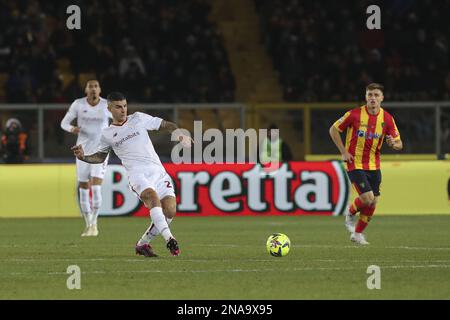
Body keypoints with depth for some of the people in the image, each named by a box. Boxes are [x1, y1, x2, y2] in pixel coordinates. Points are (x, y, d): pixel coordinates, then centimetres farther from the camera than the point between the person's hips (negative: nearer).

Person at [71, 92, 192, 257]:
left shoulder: (139, 118, 15)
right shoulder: (107, 134, 16)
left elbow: (165, 125, 19)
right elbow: (100, 156, 30)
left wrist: (179, 134, 0)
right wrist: (83, 157, 11)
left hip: (158, 172, 2)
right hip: (138, 173, -2)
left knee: (170, 211, -12)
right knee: (153, 198, -33)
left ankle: (143, 244, 5)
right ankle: (169, 239, -42)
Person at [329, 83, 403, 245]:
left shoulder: (387, 119, -3)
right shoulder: (354, 114, -13)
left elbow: (399, 144, 2)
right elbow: (333, 129, -2)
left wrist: (394, 143, -23)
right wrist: (344, 151, -8)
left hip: (374, 165, 4)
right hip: (355, 163, -4)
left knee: (372, 203, 5)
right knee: (367, 198, -18)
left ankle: (357, 234, 24)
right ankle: (350, 214, 14)